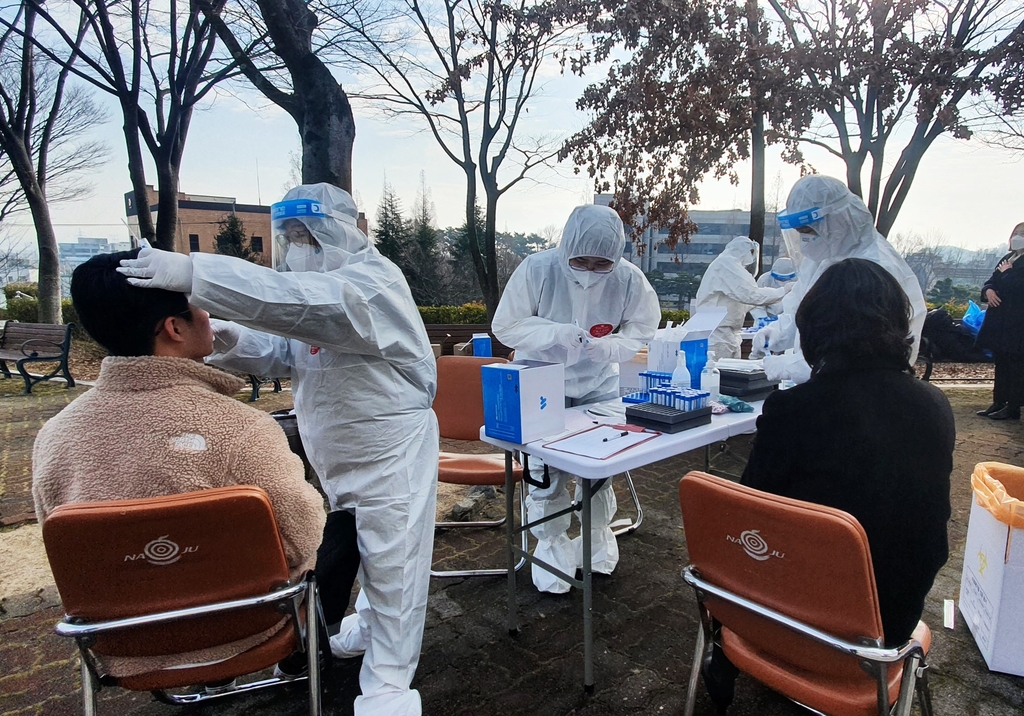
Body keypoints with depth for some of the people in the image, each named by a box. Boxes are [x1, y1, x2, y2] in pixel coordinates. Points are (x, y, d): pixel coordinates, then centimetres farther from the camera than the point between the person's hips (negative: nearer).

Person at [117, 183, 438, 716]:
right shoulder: (324, 281, 10)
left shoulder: (372, 279, -20)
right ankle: (371, 626, 47)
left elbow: (295, 300, -39)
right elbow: (284, 352, 8)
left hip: (391, 450, -9)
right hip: (339, 453, 9)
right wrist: (231, 341, -11)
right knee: (367, 548, 25)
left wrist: (195, 273, -45)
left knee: (392, 561, 1)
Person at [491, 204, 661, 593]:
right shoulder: (537, 269, -22)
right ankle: (553, 546, 22)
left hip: (598, 384, 2)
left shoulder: (628, 277, -17)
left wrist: (605, 346, -28)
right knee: (547, 471, -1)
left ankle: (598, 539, 35)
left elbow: (640, 330, -7)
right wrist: (557, 332, -33)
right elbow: (506, 326, -18)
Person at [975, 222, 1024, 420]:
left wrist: (1006, 272, -5)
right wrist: (988, 290, -7)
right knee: (1001, 361, 12)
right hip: (1000, 320, 8)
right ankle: (999, 402, 19)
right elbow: (991, 282, 15)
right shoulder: (1007, 259, 15)